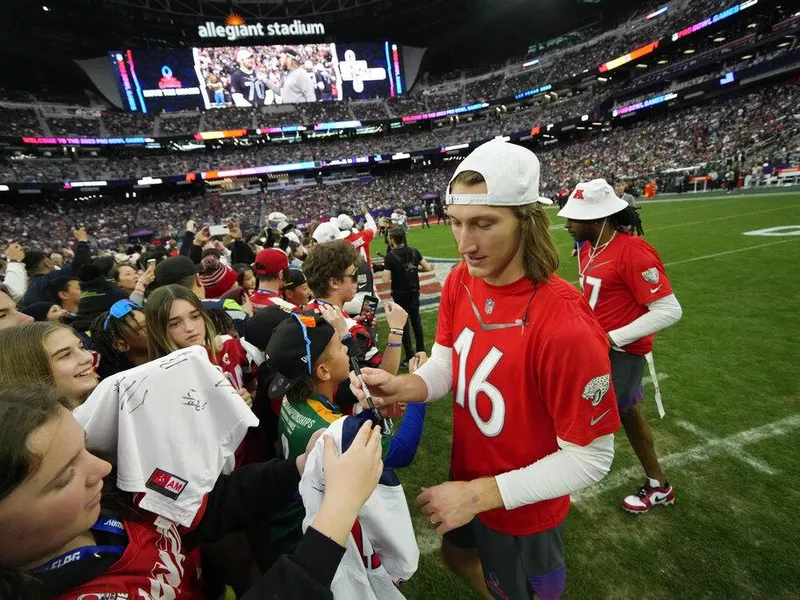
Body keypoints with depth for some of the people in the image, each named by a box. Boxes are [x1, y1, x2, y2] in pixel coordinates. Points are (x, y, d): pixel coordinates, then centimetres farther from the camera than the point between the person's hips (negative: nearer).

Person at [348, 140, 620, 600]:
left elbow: (591, 458, -25)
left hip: (521, 510, -6)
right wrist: (401, 388, -23)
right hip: (466, 475, 7)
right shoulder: (459, 283, -12)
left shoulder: (566, 327, -35)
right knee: (458, 555, 33)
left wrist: (482, 493, -27)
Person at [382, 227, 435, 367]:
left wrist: (386, 269, -2)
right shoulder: (414, 251, -2)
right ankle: (421, 351, 28)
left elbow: (386, 280, -21)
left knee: (404, 324, 5)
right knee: (416, 321, 18)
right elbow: (428, 268, -2)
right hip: (414, 292, 5)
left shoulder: (390, 257, -16)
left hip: (400, 295, -5)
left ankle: (410, 357, 8)